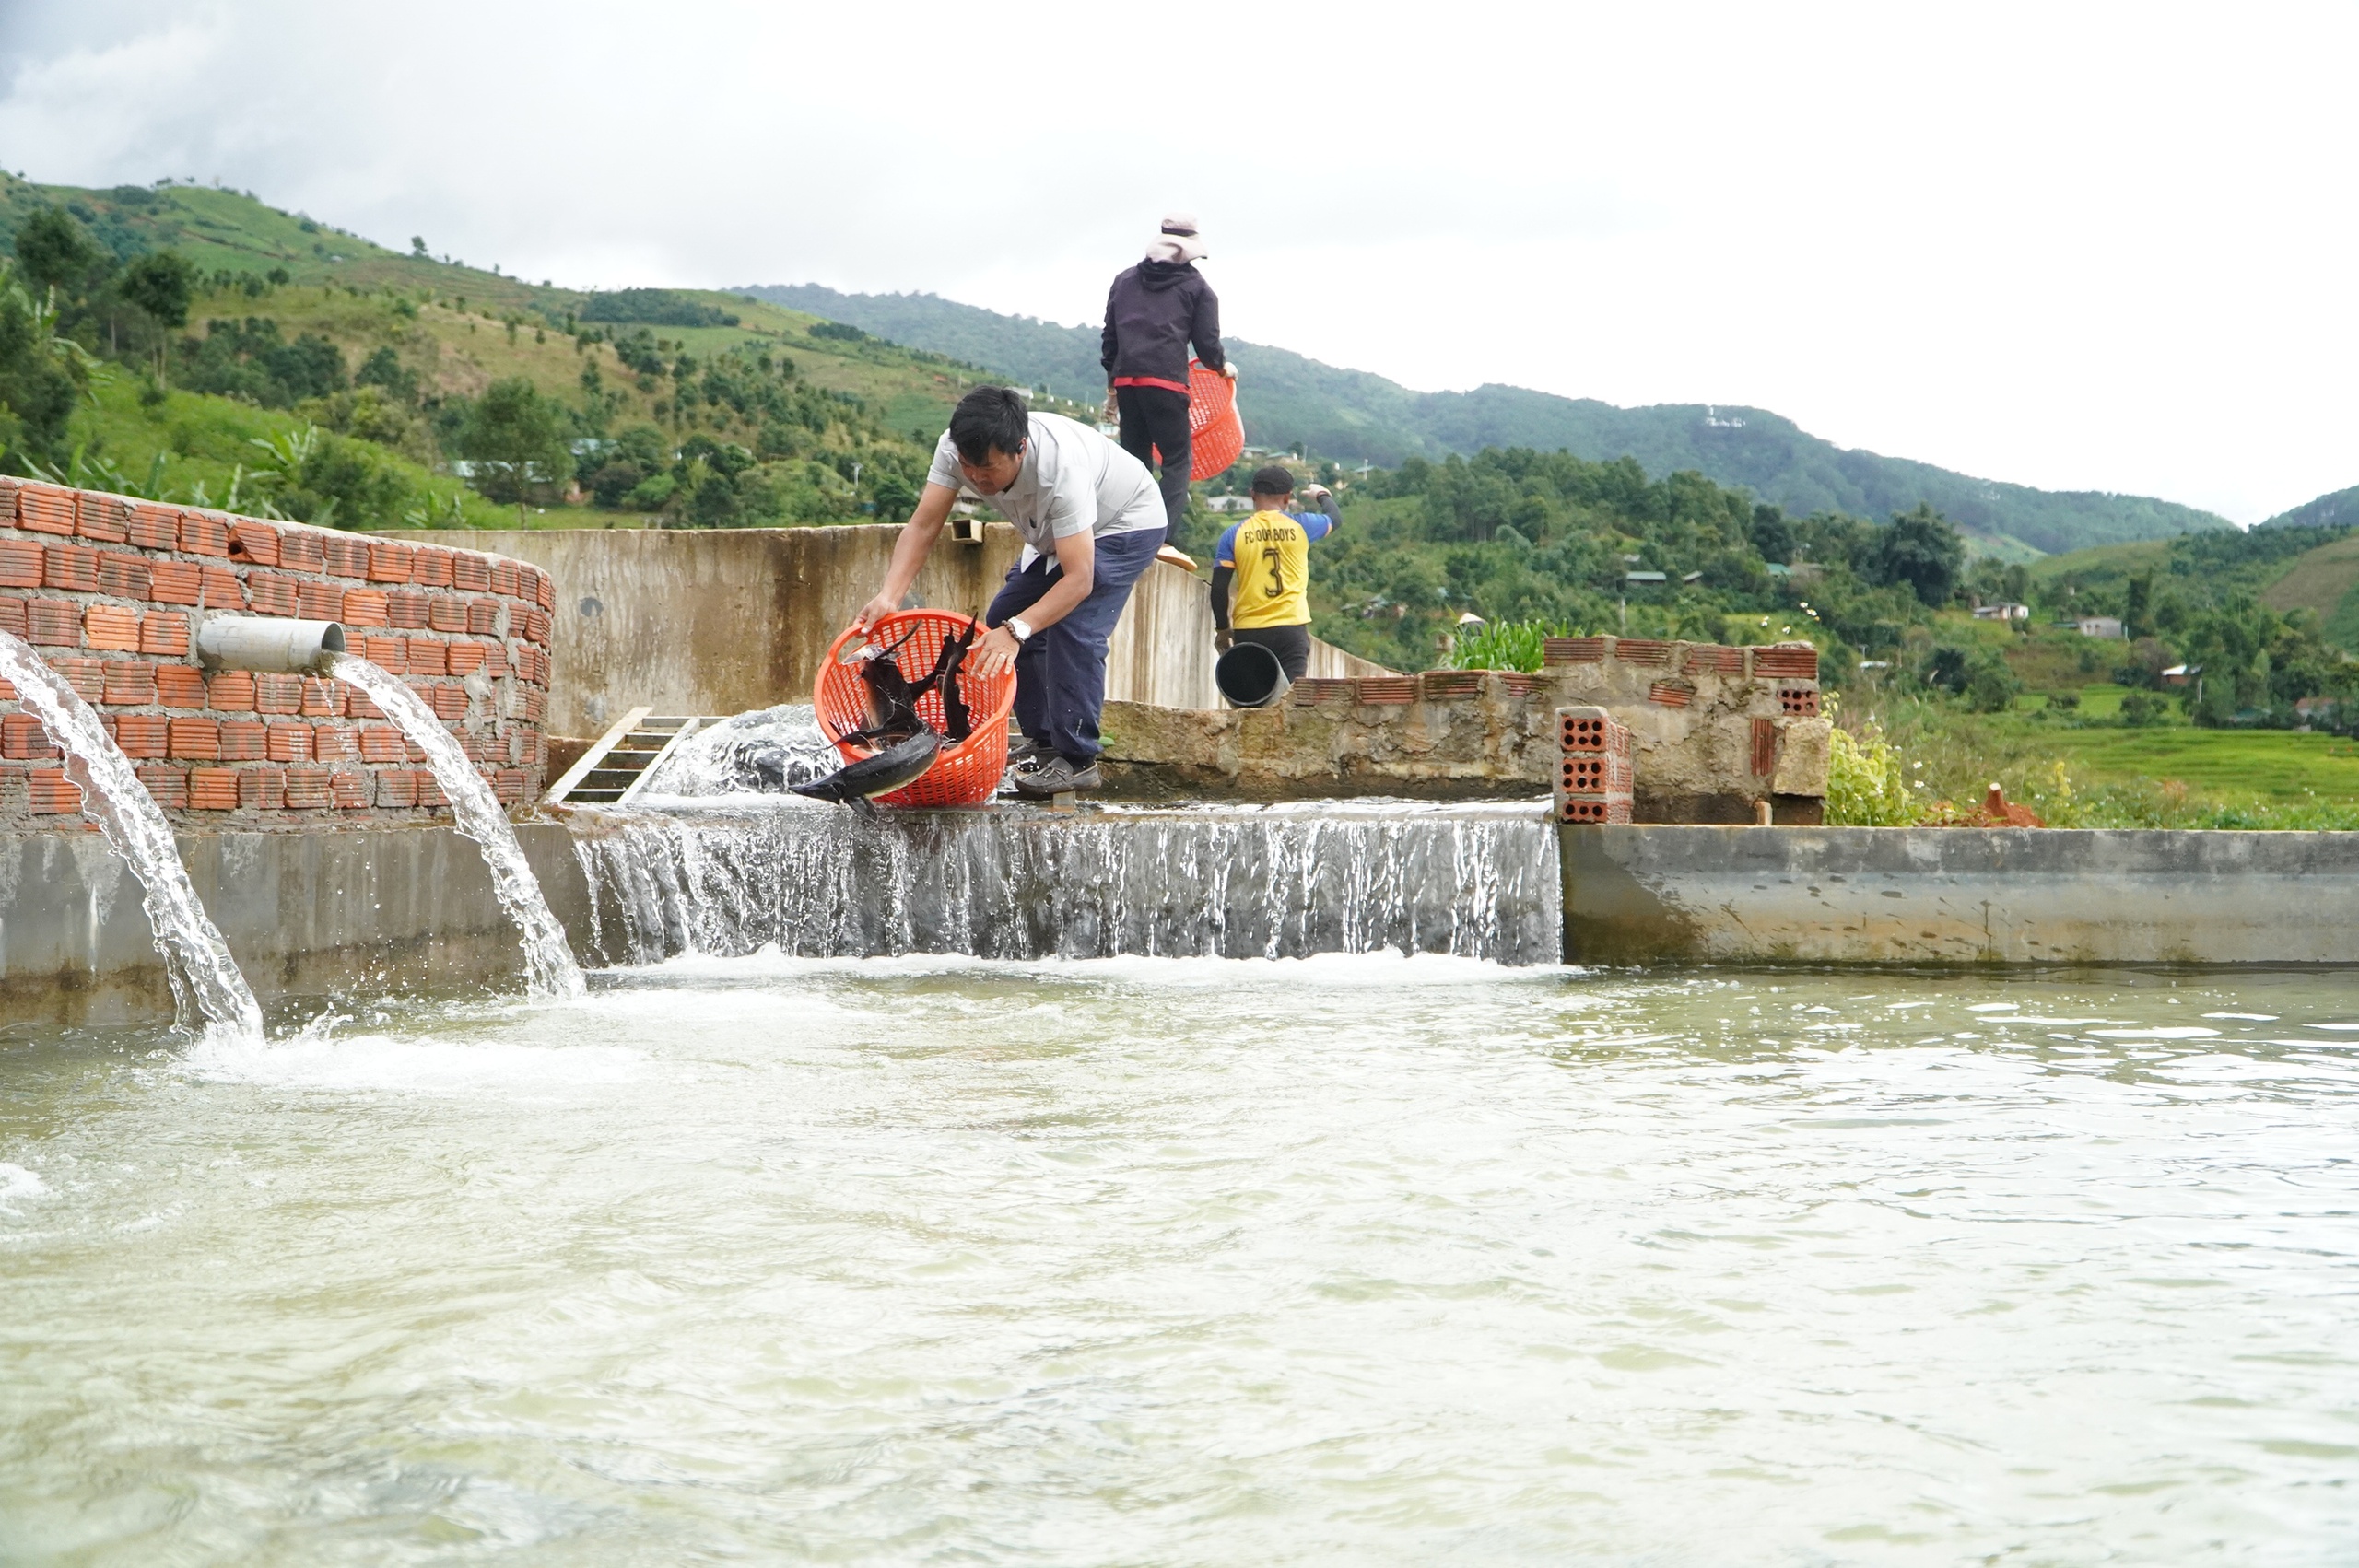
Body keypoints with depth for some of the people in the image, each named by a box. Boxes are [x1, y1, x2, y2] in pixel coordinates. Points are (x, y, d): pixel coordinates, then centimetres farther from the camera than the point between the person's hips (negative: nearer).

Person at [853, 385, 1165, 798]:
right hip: (1056, 534, 8)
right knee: (1001, 620, 2)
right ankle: (1041, 741, 14)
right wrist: (888, 597, -42)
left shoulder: (1060, 467, -43)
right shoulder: (954, 449, -26)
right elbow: (923, 527, -26)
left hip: (1127, 524, -8)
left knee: (1073, 627, -24)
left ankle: (1077, 761, -14)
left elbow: (1079, 579, -45)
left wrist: (1016, 631, -56)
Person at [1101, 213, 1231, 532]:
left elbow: (1109, 336, 18)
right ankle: (1165, 534, -14)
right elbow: (1207, 342, 5)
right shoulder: (1196, 287, 6)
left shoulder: (1125, 280, 17)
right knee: (1177, 460, 0)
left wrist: (1112, 384, 25)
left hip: (1126, 378, 4)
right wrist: (1223, 367, 26)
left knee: (1134, 458, 14)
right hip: (1167, 381, -4)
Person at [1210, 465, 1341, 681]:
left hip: (1248, 632, 1)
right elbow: (1335, 518, 24)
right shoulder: (1299, 526, 3)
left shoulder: (1234, 534, 1)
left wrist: (1222, 628, 13)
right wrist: (1323, 495, 46)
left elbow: (1219, 588, 0)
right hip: (1292, 629, 0)